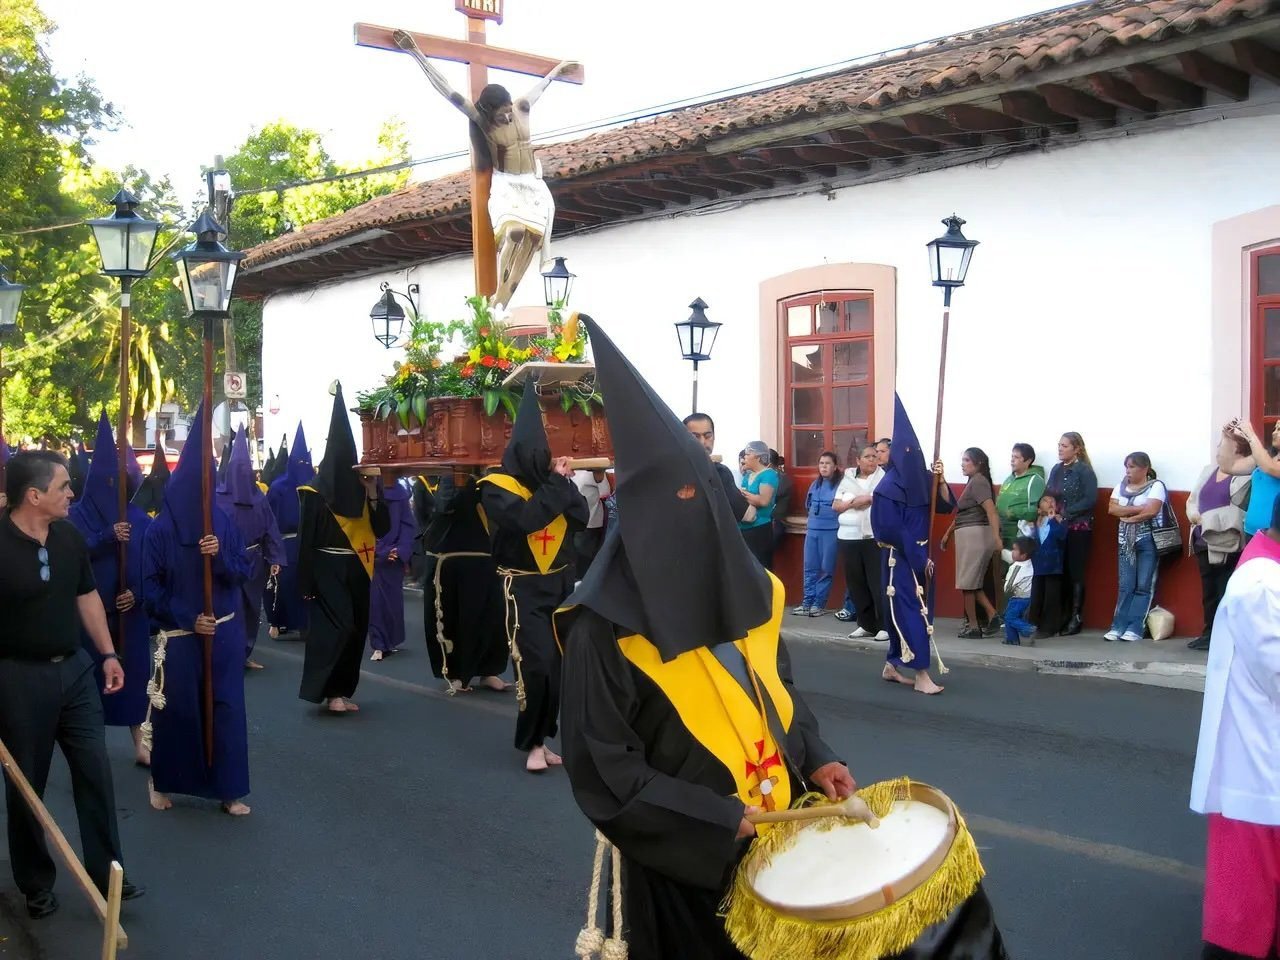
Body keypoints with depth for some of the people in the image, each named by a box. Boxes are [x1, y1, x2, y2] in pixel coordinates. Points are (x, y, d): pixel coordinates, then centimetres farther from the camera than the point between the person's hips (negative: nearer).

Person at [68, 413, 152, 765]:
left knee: (133, 671, 7)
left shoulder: (137, 518, 4)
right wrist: (109, 537, -26)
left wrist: (137, 592, -11)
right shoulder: (78, 516, -2)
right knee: (93, 674, 0)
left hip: (129, 609, 2)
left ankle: (138, 742, 17)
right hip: (90, 610, -2)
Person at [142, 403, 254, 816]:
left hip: (224, 633, 2)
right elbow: (152, 587, -5)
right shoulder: (160, 529, -6)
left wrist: (221, 556, -19)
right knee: (176, 710, 6)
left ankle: (230, 789, 11)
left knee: (226, 708, 3)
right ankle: (162, 782, 26)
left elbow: (245, 570, 1)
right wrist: (188, 619, -13)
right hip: (180, 635, -2)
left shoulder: (224, 522, 1)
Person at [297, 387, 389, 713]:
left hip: (357, 570, 6)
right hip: (328, 570, -6)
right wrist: (307, 582, -14)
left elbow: (382, 528, 1)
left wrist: (373, 493, -10)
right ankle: (330, 691, -5)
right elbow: (306, 539, -10)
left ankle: (343, 689, 16)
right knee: (336, 628, -13)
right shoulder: (315, 495, -9)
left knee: (355, 629, 7)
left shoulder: (360, 492, 6)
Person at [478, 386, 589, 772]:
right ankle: (533, 743, -1)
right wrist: (555, 482, -18)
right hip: (524, 588, -5)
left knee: (558, 663, 6)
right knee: (536, 664, -14)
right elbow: (526, 518, -26)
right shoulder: (497, 486, -10)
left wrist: (565, 481, -12)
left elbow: (581, 518, -2)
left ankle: (540, 739, 17)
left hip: (561, 584, 5)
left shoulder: (550, 479, 6)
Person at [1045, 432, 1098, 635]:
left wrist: (1065, 514, -15)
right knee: (1059, 572, 3)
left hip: (1078, 529, -5)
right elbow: (1048, 494, 15)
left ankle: (1076, 617, 4)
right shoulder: (1056, 469, 13)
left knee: (1075, 573, -2)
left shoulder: (1085, 471, -5)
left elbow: (1090, 500, -13)